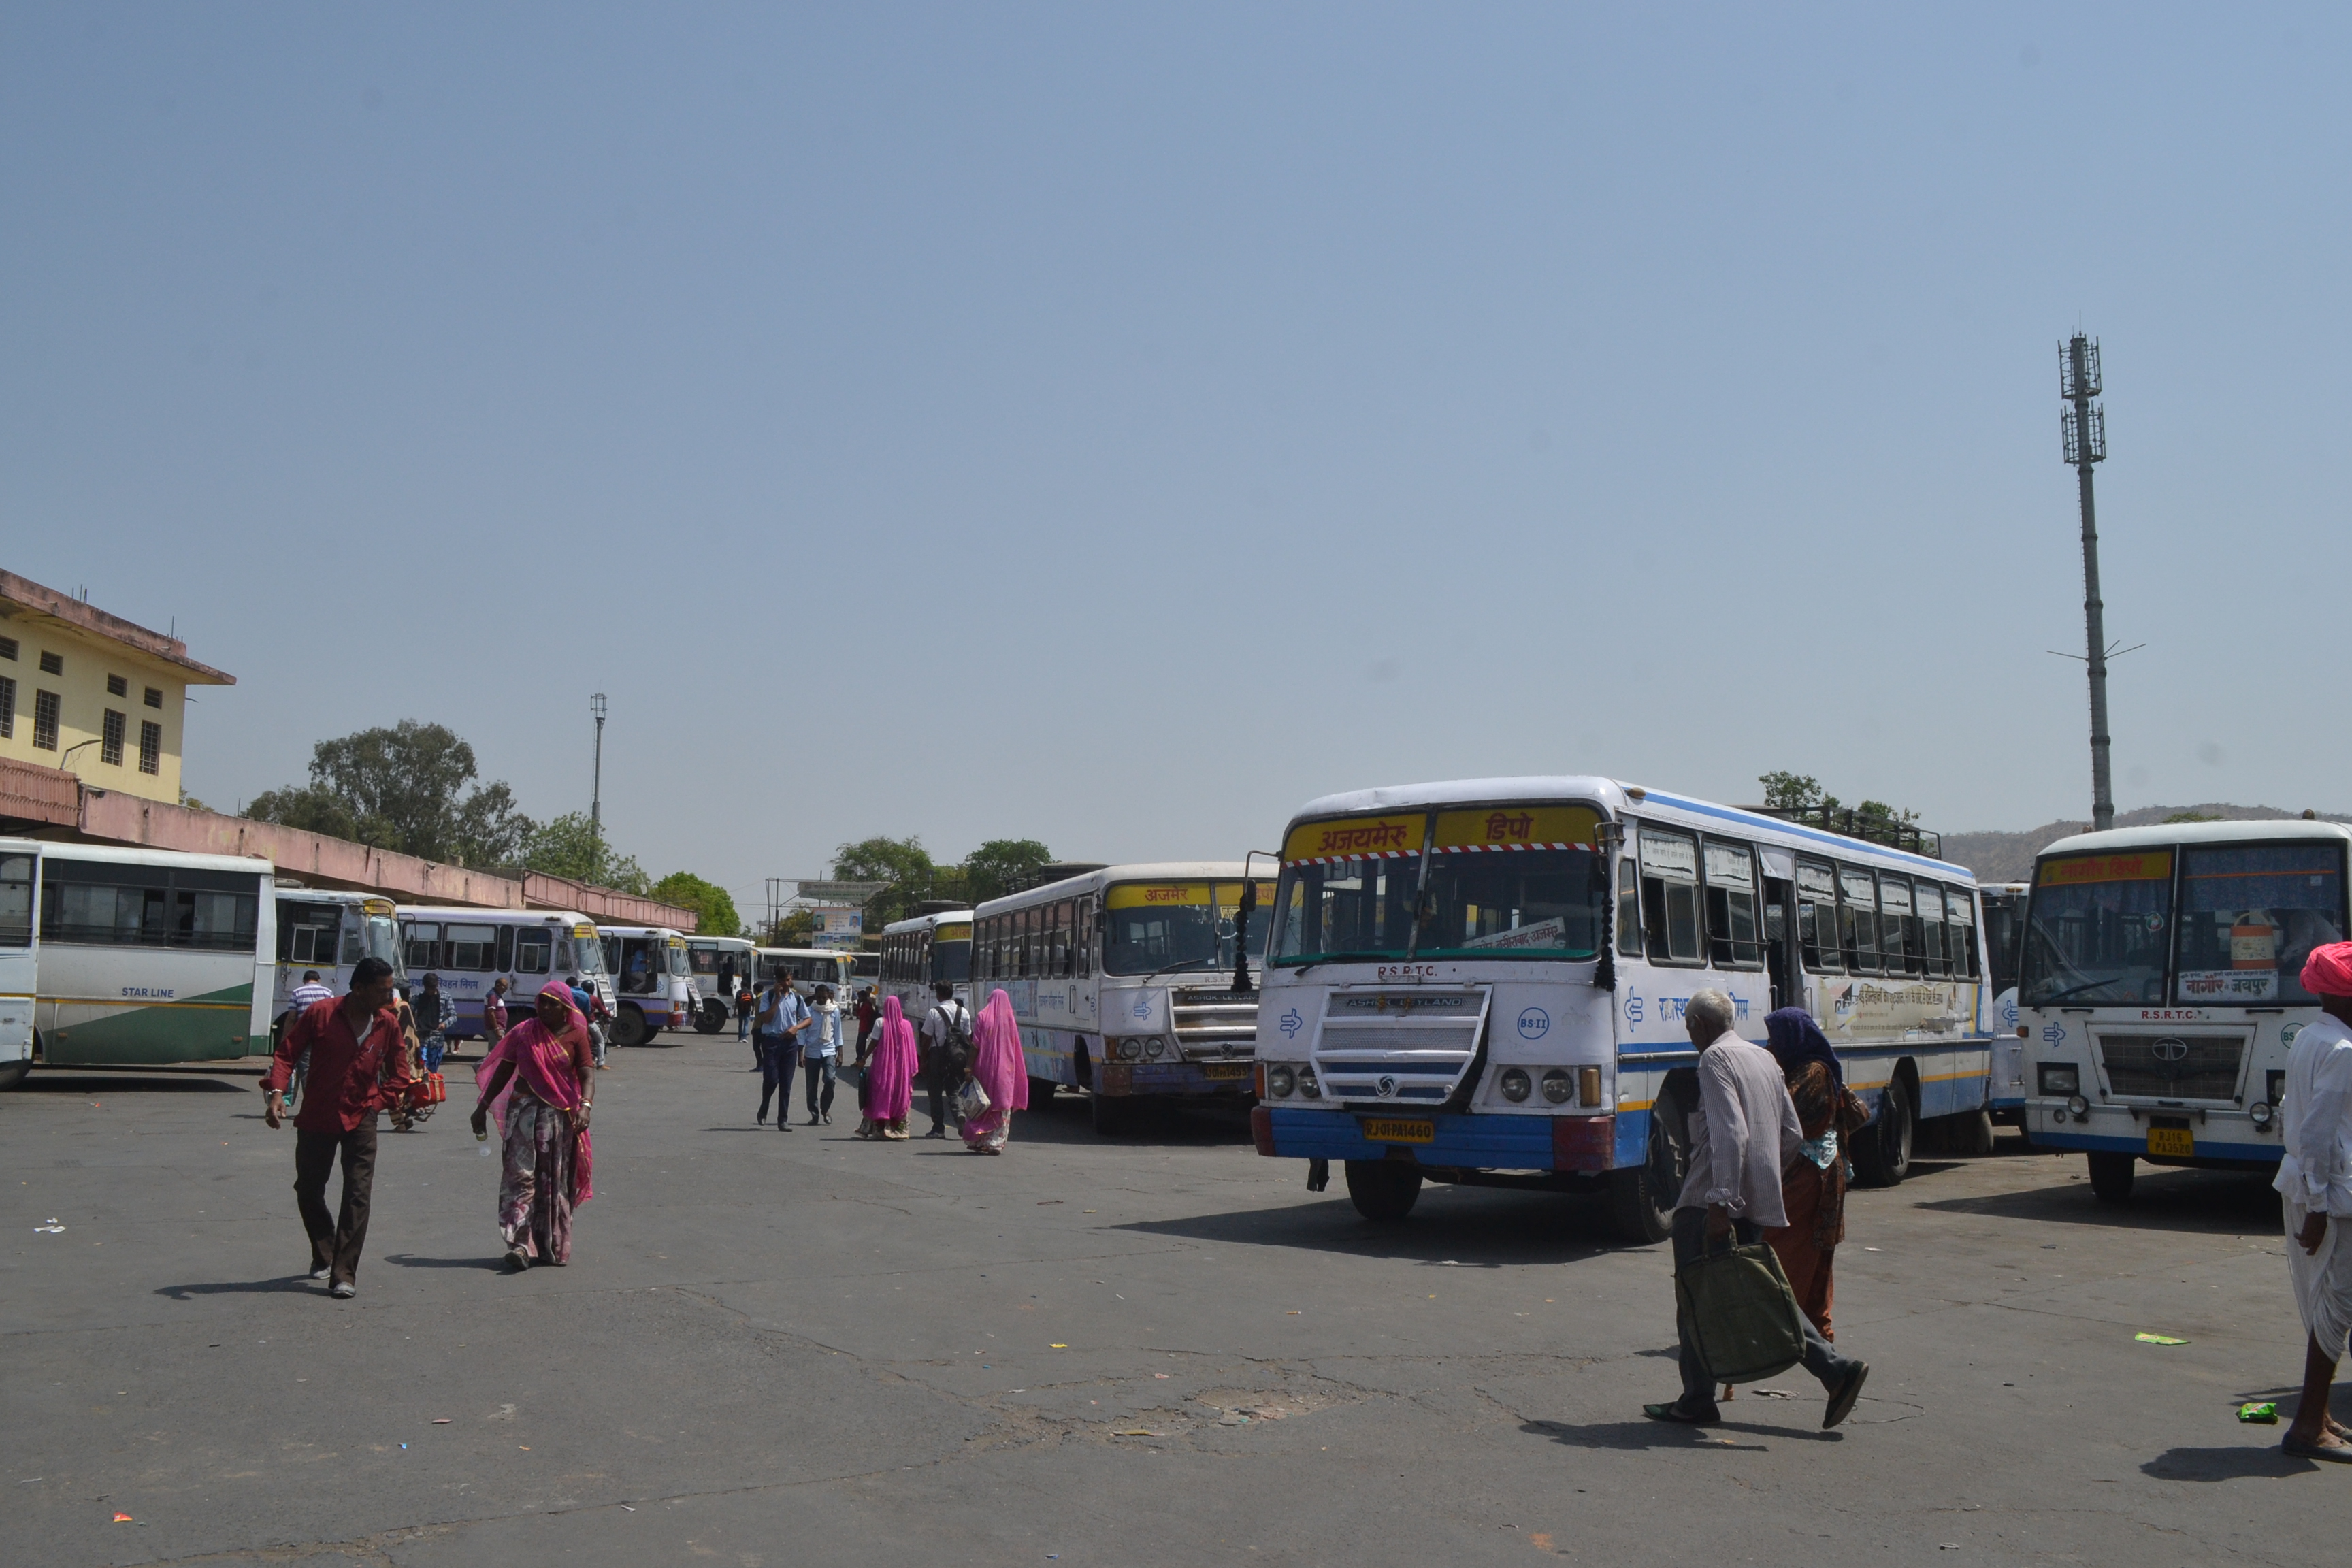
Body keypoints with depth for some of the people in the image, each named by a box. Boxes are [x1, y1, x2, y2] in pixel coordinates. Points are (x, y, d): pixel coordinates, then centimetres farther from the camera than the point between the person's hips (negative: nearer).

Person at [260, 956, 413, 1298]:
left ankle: (344, 1274, -4)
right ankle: (323, 1255, 37)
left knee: (358, 1196, -8)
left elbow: (398, 1071, 9)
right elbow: (286, 1053, -7)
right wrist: (276, 1093, -20)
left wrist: (391, 1097, -7)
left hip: (360, 1119, 0)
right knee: (308, 1192, 12)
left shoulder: (388, 1024, -2)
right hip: (316, 1117, 0)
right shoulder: (320, 1013, -10)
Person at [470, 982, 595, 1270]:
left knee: (555, 1181, 6)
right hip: (523, 1109, 1)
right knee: (520, 1174, -9)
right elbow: (503, 1071, 11)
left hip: (559, 1116, -1)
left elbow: (587, 1075, -9)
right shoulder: (523, 1032, 6)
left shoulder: (576, 1036, 0)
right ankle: (521, 1244, -15)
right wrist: (483, 1107, 11)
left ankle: (553, 1246, 16)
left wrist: (585, 1106, -26)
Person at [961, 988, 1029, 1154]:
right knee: (1003, 1105, 4)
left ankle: (978, 1141, 15)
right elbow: (1015, 1048, 5)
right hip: (1005, 1070, 1)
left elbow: (975, 1046, -7)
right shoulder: (1010, 1021, 2)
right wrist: (1013, 1069, 13)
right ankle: (996, 1143, -2)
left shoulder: (983, 1017, -3)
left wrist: (969, 1068, -6)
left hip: (985, 1067, -1)